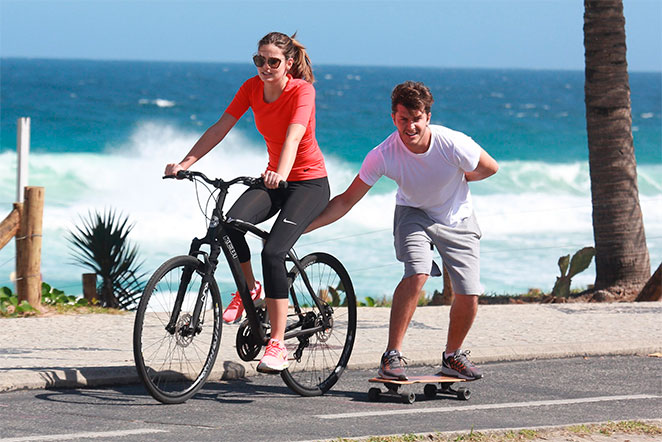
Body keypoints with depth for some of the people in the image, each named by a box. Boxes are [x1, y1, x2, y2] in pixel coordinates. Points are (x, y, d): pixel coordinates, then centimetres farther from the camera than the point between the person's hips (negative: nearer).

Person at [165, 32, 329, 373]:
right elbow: (220, 128, -6)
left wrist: (280, 174, -53)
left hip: (309, 183, -5)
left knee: (272, 253, -25)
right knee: (231, 224, -26)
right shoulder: (253, 87, -3)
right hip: (274, 179, 5)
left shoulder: (302, 90, -19)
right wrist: (185, 163, -18)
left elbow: (293, 137, -36)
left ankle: (277, 345, -19)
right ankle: (249, 288, 2)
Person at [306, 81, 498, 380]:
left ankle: (452, 356, 18)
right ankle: (392, 356, -23)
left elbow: (490, 168, -8)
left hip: (457, 220, 1)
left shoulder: (453, 144, -29)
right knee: (417, 273, -29)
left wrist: (455, 180, -6)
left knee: (469, 295, -9)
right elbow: (346, 201, -19)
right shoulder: (383, 156, -27)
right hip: (414, 213, -1)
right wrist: (301, 227, -26)